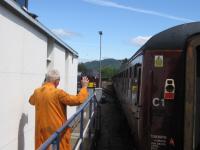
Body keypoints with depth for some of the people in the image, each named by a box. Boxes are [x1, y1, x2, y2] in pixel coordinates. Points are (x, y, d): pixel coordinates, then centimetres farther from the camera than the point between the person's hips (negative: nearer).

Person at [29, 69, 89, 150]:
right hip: (57, 130, -5)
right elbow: (77, 100, -17)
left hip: (41, 129, 6)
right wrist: (84, 87, -3)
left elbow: (31, 101, 26)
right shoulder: (58, 93, -17)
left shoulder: (37, 92, 2)